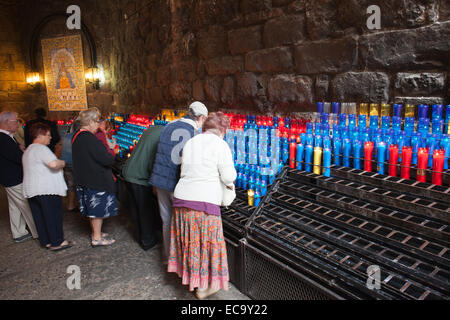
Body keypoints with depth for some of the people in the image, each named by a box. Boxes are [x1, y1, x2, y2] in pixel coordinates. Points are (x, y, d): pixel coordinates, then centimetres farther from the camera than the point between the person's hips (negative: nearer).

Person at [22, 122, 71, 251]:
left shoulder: (28, 150, 20)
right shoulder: (41, 149, -14)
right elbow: (53, 164, -27)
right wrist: (62, 163, -6)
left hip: (31, 189, 10)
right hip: (47, 189, -10)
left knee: (39, 217, 13)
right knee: (53, 215, -2)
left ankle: (45, 241, 22)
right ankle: (56, 242, 3)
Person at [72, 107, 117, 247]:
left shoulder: (77, 137, 7)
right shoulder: (90, 139, -24)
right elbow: (108, 160, -26)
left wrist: (107, 150, 8)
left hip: (84, 180, 9)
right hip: (97, 182, -9)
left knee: (93, 209, 21)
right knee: (98, 209, 4)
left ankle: (95, 232, 35)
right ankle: (97, 238, 14)